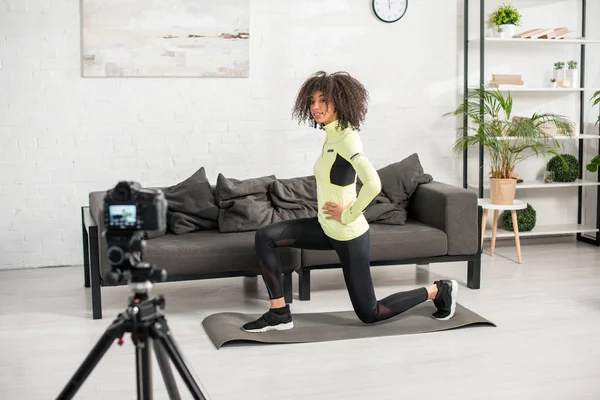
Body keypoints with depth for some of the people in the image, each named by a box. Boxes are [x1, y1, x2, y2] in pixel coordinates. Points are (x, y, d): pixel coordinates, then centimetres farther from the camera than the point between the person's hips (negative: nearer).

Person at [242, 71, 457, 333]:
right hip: (326, 228, 9)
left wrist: (348, 214, -25)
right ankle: (279, 313, 5)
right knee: (265, 237, -1)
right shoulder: (332, 135, 3)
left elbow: (373, 184, -38)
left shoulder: (346, 138, -23)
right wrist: (339, 211, 13)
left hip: (348, 235, -9)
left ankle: (438, 290, 23)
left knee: (369, 314, 6)